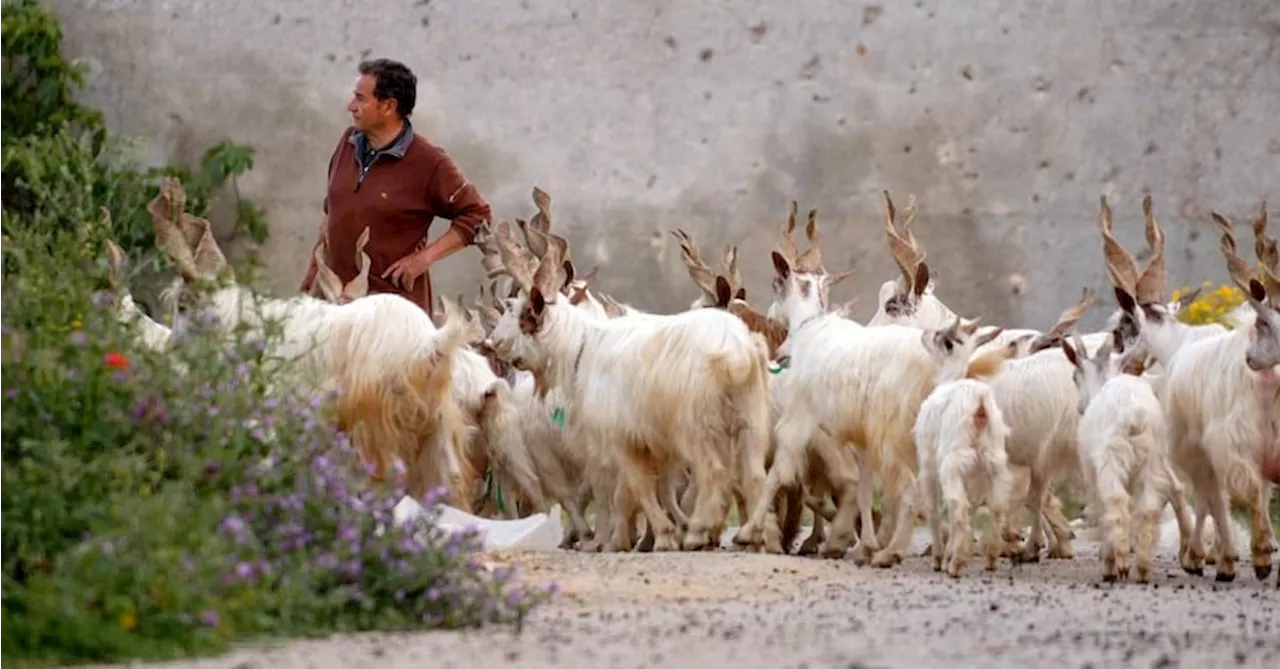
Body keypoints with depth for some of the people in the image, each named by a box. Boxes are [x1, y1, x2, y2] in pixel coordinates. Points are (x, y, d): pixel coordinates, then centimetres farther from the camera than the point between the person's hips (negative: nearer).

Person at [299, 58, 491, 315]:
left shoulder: (428, 162, -8)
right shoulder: (348, 144, 9)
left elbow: (477, 215, -5)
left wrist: (424, 258, -10)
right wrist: (311, 282, 18)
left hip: (392, 303, -5)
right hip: (331, 295, 5)